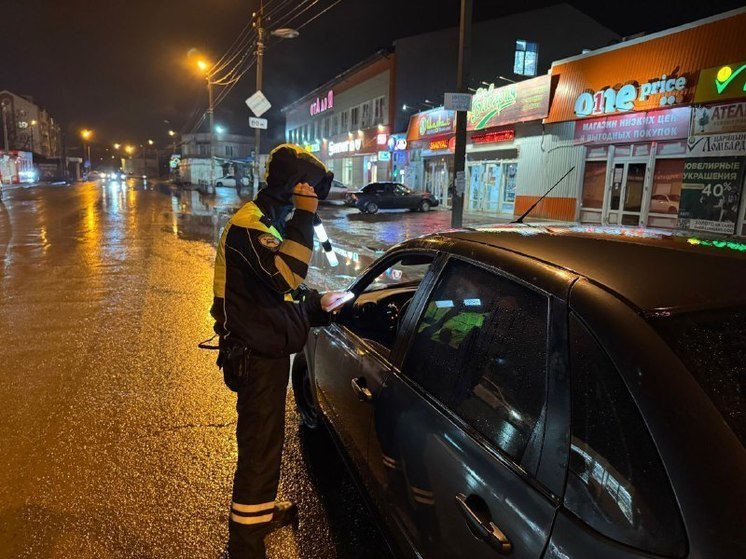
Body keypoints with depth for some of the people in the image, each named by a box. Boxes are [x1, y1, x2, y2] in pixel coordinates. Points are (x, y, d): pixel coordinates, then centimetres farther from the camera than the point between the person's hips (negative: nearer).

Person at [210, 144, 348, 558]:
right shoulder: (249, 225, -21)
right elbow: (287, 276, -37)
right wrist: (305, 216, -32)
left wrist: (319, 304, 8)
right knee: (260, 443, -1)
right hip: (257, 357, -10)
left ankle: (263, 509, 42)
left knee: (266, 436, 23)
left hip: (269, 350, 10)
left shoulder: (269, 221, 12)